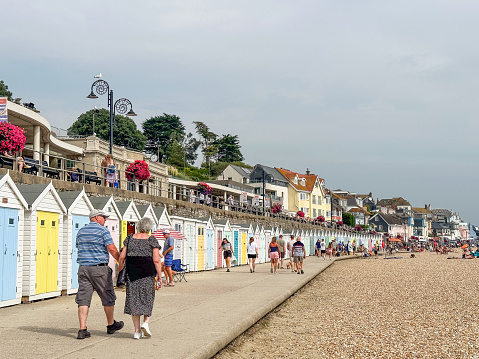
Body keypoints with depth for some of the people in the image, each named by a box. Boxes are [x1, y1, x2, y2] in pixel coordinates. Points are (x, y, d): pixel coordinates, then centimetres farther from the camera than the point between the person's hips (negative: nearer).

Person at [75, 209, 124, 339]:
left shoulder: (81, 231, 13)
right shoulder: (103, 230, -6)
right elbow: (112, 249, -13)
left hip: (83, 268, 5)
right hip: (99, 268, -5)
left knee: (83, 299, 1)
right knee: (108, 297, 11)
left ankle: (82, 329, -7)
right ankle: (111, 325, 24)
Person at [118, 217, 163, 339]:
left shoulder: (130, 238, 5)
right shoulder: (152, 240, -2)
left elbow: (122, 257, 3)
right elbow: (156, 260, -9)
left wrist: (120, 268, 21)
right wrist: (159, 278, -7)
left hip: (132, 272, 2)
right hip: (148, 272, -2)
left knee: (134, 298, 7)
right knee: (147, 297, 14)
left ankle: (137, 330, 5)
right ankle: (146, 322, -5)